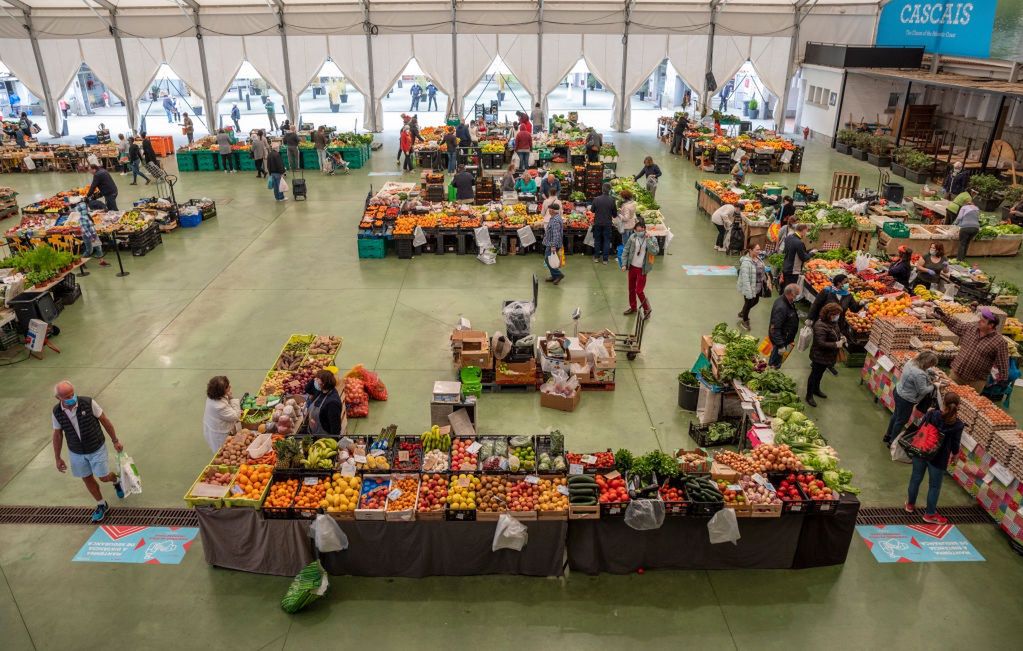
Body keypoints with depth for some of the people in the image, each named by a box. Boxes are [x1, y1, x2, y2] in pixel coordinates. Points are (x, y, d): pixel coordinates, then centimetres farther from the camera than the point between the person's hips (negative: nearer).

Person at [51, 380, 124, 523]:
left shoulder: (88, 403, -25)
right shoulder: (57, 412, -15)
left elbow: (105, 420, -12)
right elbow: (57, 435, -1)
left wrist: (115, 441, -6)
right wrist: (58, 459, 4)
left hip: (96, 448, -3)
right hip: (76, 452, 3)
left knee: (103, 477, 5)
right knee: (87, 479, 15)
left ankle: (115, 480, 42)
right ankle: (101, 505, 36)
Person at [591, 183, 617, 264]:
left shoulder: (596, 199, -11)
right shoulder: (612, 200, -12)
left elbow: (592, 210, 3)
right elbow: (615, 213, -3)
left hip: (597, 223, 1)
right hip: (607, 223, -1)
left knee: (597, 240, 15)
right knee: (606, 241, 9)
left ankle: (596, 257, 21)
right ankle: (605, 259, 10)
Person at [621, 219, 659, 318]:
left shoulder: (652, 239, -11)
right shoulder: (633, 237, -4)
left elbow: (655, 251, -25)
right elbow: (625, 251, 2)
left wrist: (648, 240, -27)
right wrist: (624, 264, -4)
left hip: (642, 269, -4)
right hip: (632, 267, 4)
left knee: (639, 291, -5)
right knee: (631, 289, 16)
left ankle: (647, 309, 16)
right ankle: (633, 307, 36)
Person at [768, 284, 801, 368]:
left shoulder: (788, 302, -5)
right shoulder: (781, 307, -36)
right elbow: (775, 328, -34)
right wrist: (781, 345, -31)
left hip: (784, 337, 9)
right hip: (780, 338, -9)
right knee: (775, 363, 10)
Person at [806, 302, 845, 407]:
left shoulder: (833, 322, -2)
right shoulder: (821, 326, -31)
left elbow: (837, 331, 19)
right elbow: (820, 343, -32)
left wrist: (841, 337, -3)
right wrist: (836, 345, -30)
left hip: (827, 356, 9)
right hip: (819, 356, -9)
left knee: (820, 373, 26)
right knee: (814, 374, 6)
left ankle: (816, 390, 47)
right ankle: (809, 396, 20)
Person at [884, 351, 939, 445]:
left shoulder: (911, 362, -6)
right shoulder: (919, 374, -35)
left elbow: (924, 370, 16)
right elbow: (923, 391, -23)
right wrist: (933, 386, -8)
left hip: (898, 392, 9)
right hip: (906, 399, -9)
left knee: (896, 415, 26)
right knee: (901, 421, 11)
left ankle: (887, 436, 44)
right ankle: (892, 442, 28)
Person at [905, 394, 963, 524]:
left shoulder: (932, 413, -14)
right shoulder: (958, 425, -17)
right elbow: (955, 445, -8)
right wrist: (954, 454, 15)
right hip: (939, 458, -2)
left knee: (916, 479, 20)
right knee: (934, 486, 14)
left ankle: (910, 504, 38)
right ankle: (930, 514, 27)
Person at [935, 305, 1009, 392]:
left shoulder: (1000, 342, -14)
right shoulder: (970, 329, 1)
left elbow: (1002, 364, -12)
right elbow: (954, 324, 15)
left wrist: (1003, 381, -10)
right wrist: (942, 315, 6)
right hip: (956, 373, 5)